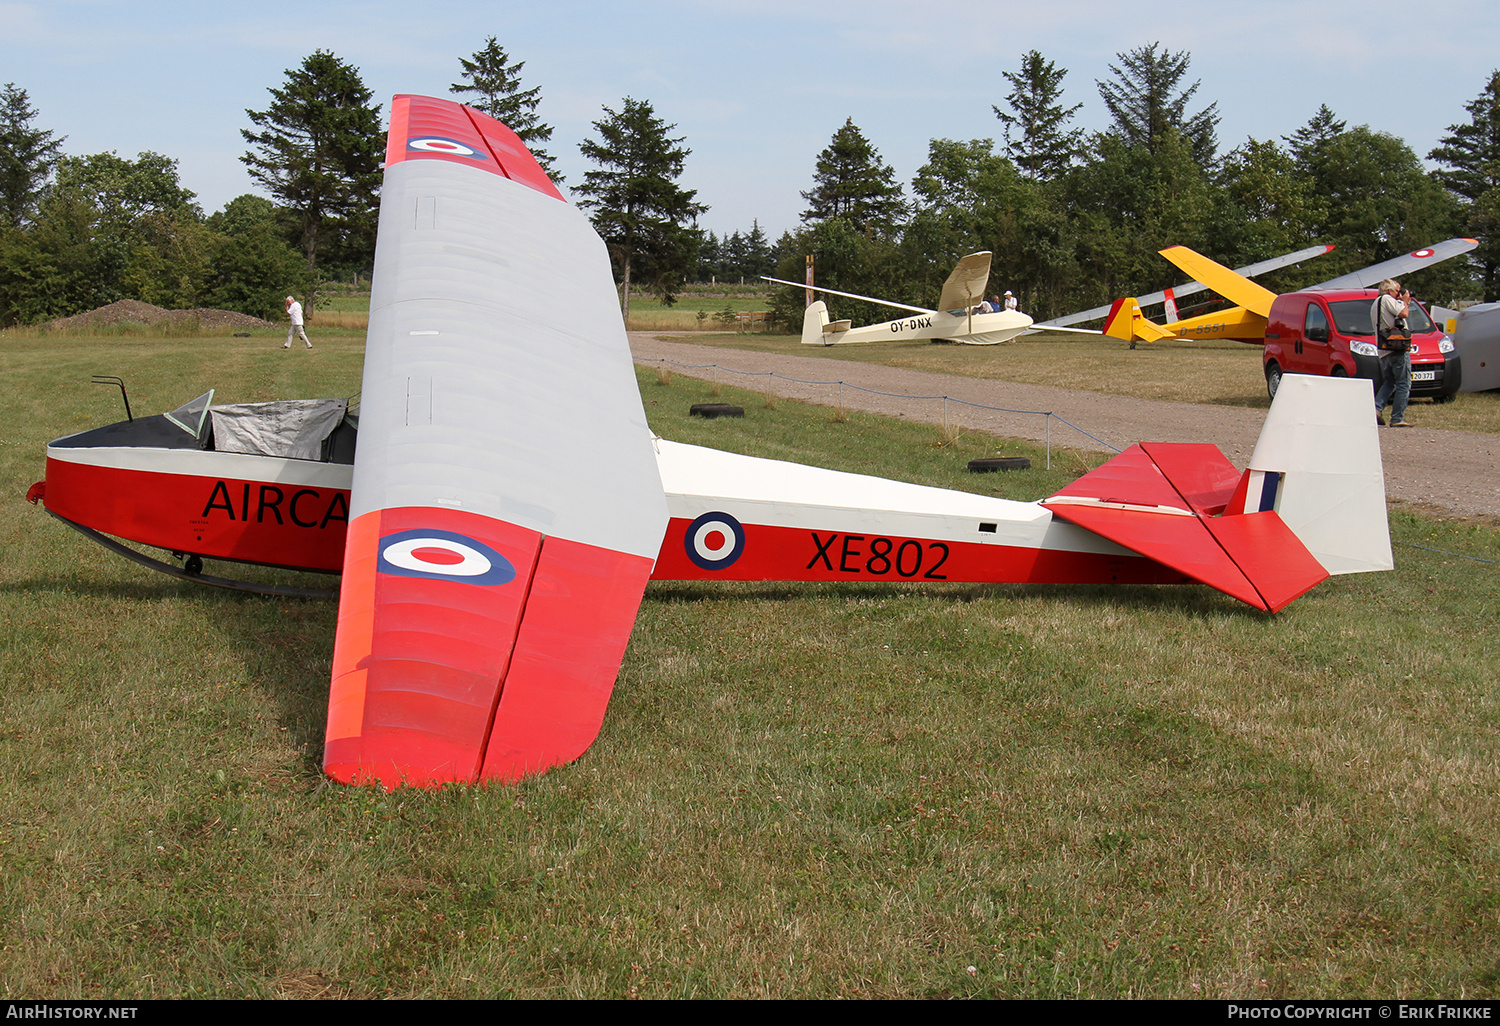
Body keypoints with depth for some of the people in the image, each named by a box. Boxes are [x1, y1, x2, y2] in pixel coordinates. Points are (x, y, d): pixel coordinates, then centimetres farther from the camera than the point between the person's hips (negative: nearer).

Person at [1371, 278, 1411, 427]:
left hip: (1383, 351, 9)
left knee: (1389, 383, 20)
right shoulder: (1387, 299, -5)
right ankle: (1397, 419, -5)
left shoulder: (1375, 304, 24)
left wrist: (1404, 302, 21)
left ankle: (1377, 408, 0)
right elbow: (1403, 313, -16)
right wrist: (1405, 301, 3)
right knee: (1403, 384, -3)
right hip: (1398, 348, -9)